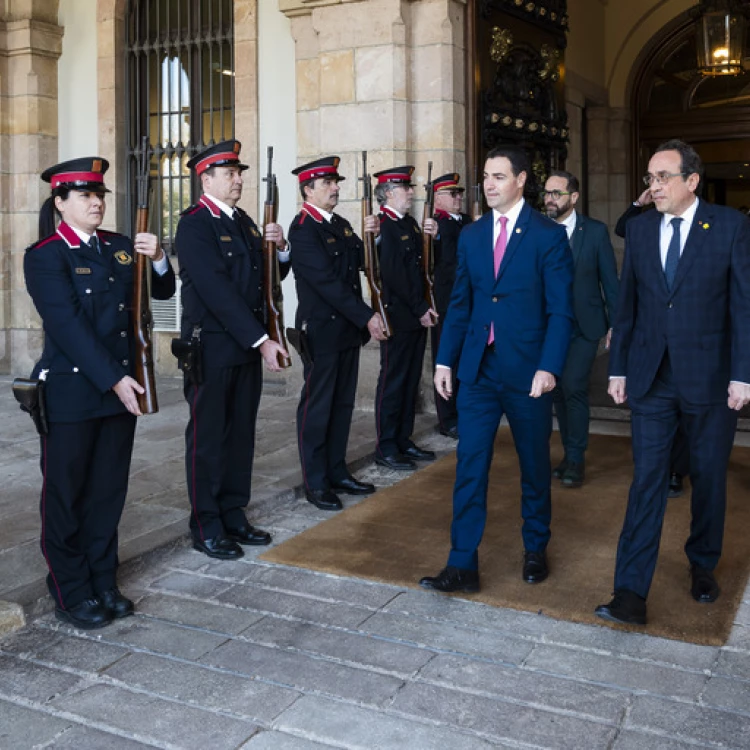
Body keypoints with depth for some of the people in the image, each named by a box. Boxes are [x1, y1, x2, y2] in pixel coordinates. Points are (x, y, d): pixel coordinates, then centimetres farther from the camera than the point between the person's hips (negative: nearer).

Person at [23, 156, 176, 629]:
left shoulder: (120, 247, 11)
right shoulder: (45, 256, -8)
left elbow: (163, 292, 14)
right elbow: (69, 327, -16)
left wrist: (159, 259, -7)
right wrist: (114, 380, -21)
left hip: (122, 388, 6)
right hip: (71, 393, -5)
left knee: (109, 492, 12)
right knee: (67, 496, 6)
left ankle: (103, 584, 26)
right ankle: (71, 596, 19)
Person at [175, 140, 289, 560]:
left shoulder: (244, 222, 13)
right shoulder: (195, 225, -12)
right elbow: (217, 291, -20)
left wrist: (281, 248, -5)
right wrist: (262, 340, -23)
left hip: (248, 347, 7)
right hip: (212, 348, -7)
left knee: (241, 434, 12)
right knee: (209, 437, 3)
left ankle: (234, 516, 24)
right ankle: (207, 528, 14)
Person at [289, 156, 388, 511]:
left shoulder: (341, 225, 13)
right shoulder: (303, 228, -13)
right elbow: (327, 281, -20)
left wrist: (371, 237, -5)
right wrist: (367, 317, -20)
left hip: (348, 327, 8)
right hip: (322, 329, -8)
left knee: (342, 403, 13)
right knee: (317, 407, 1)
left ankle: (337, 471, 24)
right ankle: (315, 482, 10)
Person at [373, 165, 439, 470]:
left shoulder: (410, 224, 14)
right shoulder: (382, 226, -14)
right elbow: (394, 275, -18)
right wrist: (420, 309, -16)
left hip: (417, 316, 9)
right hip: (398, 316, -9)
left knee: (411, 380, 13)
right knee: (393, 381, -1)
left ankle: (403, 440, 23)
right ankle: (385, 448, 8)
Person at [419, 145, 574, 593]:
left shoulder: (549, 235, -5)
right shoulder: (471, 236, 9)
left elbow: (560, 310, -8)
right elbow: (460, 304, 12)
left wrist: (549, 367, -18)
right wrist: (445, 361, 6)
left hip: (528, 372, -3)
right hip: (479, 370, 3)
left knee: (534, 465, 12)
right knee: (470, 467, 0)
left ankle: (536, 550, 32)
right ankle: (463, 565, 7)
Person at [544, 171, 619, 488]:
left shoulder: (595, 231, -3)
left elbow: (609, 280, 0)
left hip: (584, 325, -3)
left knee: (573, 388, -12)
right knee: (558, 390, 9)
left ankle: (576, 458, 2)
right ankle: (570, 454, 24)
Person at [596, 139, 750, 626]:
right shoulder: (640, 228, 5)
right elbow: (628, 303, 8)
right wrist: (619, 368, 7)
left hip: (710, 378, -2)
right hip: (651, 378, 2)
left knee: (709, 478, 13)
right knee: (647, 481, 0)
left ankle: (703, 565, 36)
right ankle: (631, 594, 1)